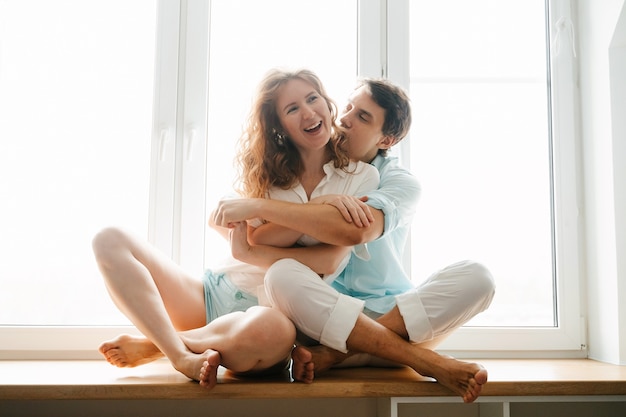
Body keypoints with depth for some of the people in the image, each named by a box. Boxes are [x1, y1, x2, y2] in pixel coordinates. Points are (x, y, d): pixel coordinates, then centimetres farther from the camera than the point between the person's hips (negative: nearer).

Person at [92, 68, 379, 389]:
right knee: (111, 241, -12)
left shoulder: (361, 176, 3)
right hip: (217, 291, 4)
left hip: (276, 309, -3)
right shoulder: (268, 169, 12)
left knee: (270, 328, -43)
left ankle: (154, 344, -16)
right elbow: (253, 242, -2)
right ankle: (184, 358, -27)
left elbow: (329, 260, -7)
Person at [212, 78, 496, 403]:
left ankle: (333, 355, -29)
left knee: (476, 277, -23)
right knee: (282, 275, -31)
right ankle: (427, 361, -29)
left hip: (391, 313, 0)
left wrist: (257, 206, -26)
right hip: (322, 314, 1)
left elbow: (355, 230, -26)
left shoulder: (400, 182, -2)